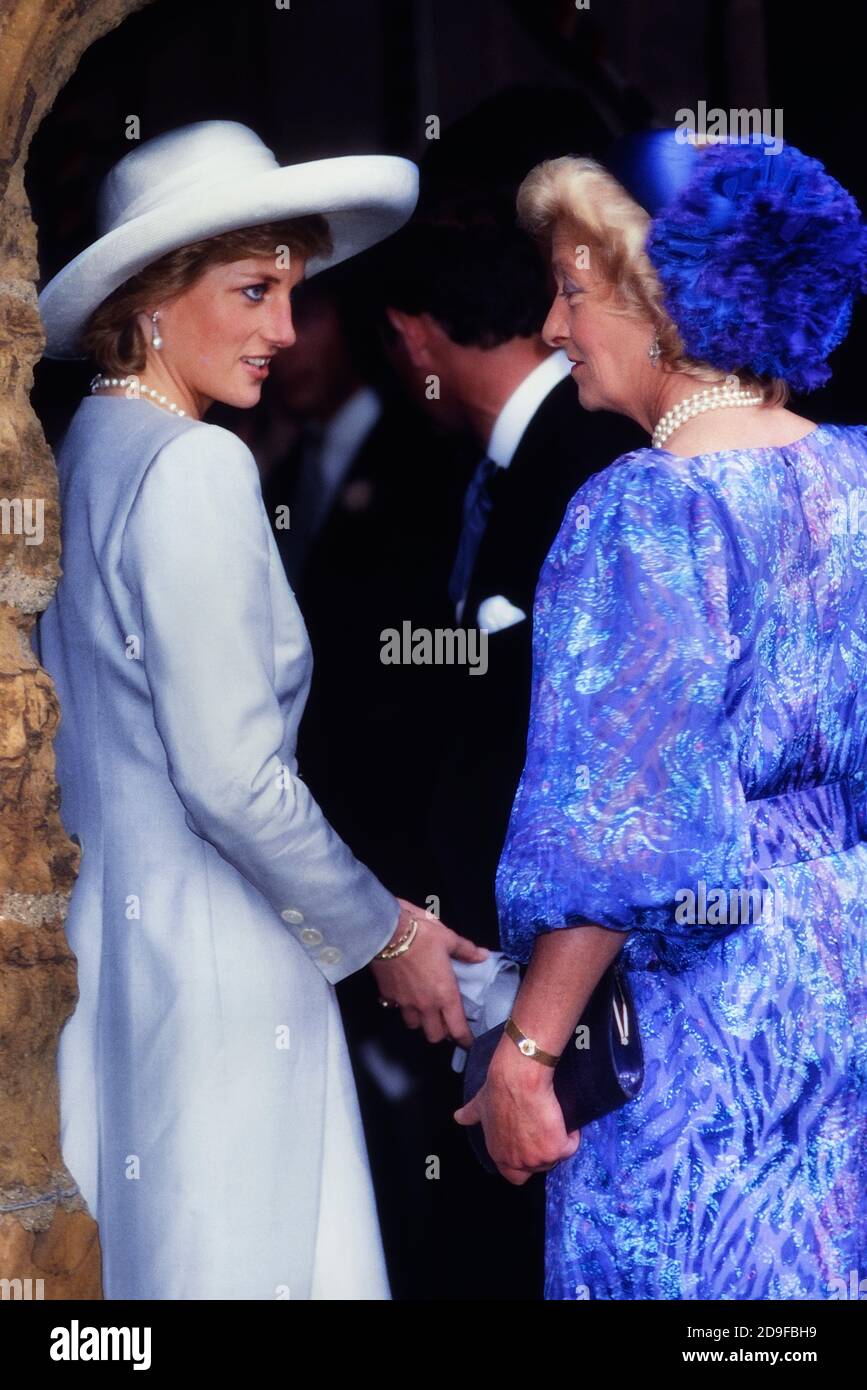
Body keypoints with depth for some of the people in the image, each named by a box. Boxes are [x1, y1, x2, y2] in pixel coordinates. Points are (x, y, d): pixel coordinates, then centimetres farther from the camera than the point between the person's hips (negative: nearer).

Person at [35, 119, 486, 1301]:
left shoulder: (86, 449, 13)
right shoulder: (195, 466, -13)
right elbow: (233, 776, -18)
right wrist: (387, 934, -5)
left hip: (95, 929, 9)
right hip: (209, 957, -9)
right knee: (234, 1256, -5)